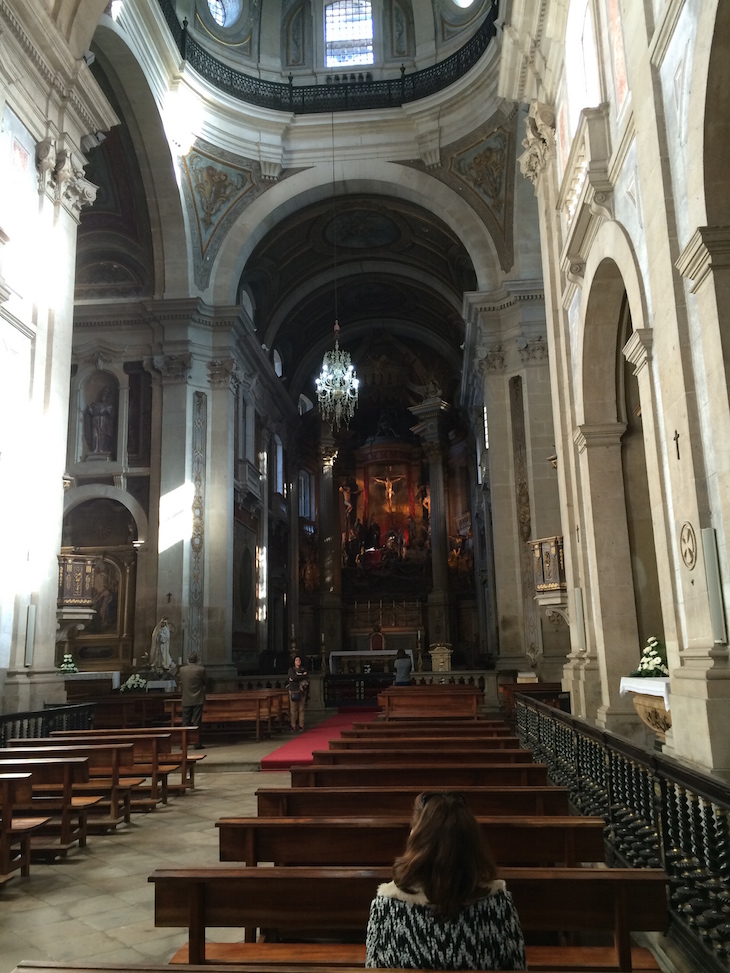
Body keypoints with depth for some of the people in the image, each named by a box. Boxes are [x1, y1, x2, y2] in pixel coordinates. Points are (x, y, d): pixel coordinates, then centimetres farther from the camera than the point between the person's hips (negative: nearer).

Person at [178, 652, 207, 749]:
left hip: (186, 700, 2)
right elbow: (205, 682, 0)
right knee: (197, 722, 2)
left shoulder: (182, 669, -3)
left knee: (185, 722, 9)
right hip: (198, 700, -2)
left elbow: (179, 682, 7)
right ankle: (198, 743, 3)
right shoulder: (201, 669, -11)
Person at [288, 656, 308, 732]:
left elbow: (306, 676, -2)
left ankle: (301, 725, 5)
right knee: (293, 709, -6)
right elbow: (293, 677, -11)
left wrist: (297, 678, -8)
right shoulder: (291, 669, 7)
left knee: (301, 709, 0)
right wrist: (303, 676, -2)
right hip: (293, 691, -3)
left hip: (302, 691, 3)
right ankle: (293, 726, -2)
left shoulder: (303, 670, 16)